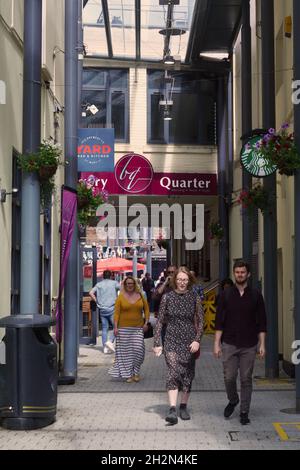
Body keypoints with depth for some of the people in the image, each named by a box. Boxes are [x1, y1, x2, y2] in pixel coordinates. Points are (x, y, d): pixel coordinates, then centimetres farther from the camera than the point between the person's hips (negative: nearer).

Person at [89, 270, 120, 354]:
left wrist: (97, 301, 6)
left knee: (104, 328, 7)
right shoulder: (114, 283, 3)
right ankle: (110, 341, -16)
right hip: (112, 308, -4)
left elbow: (91, 292, -1)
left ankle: (105, 347, 4)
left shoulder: (99, 284, 10)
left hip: (102, 309, 4)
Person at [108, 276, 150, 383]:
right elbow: (116, 313, -3)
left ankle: (136, 372, 11)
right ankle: (128, 374, 9)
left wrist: (146, 323, 3)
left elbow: (146, 309, 13)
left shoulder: (140, 296, 7)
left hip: (138, 328, 2)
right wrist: (115, 327, -9)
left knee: (138, 349, -7)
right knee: (126, 351, 0)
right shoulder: (121, 297, 0)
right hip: (124, 328, -2)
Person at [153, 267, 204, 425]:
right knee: (173, 373, -16)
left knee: (188, 375, 7)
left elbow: (200, 322, 4)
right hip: (171, 341, -1)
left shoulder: (194, 298, 2)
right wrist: (157, 343, 0)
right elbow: (160, 321, 4)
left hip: (189, 342, 2)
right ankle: (172, 409, -22)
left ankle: (183, 407, 22)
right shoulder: (167, 297, 1)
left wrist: (197, 340, -10)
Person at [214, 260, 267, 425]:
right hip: (229, 344, 0)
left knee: (246, 379, 3)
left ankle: (244, 412, 14)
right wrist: (217, 343, -3)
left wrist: (262, 344, -2)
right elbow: (219, 321, 3)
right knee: (229, 377, 0)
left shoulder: (255, 295, 3)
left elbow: (262, 322, 4)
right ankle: (232, 401, 28)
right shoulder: (226, 294, 3)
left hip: (249, 345, 0)